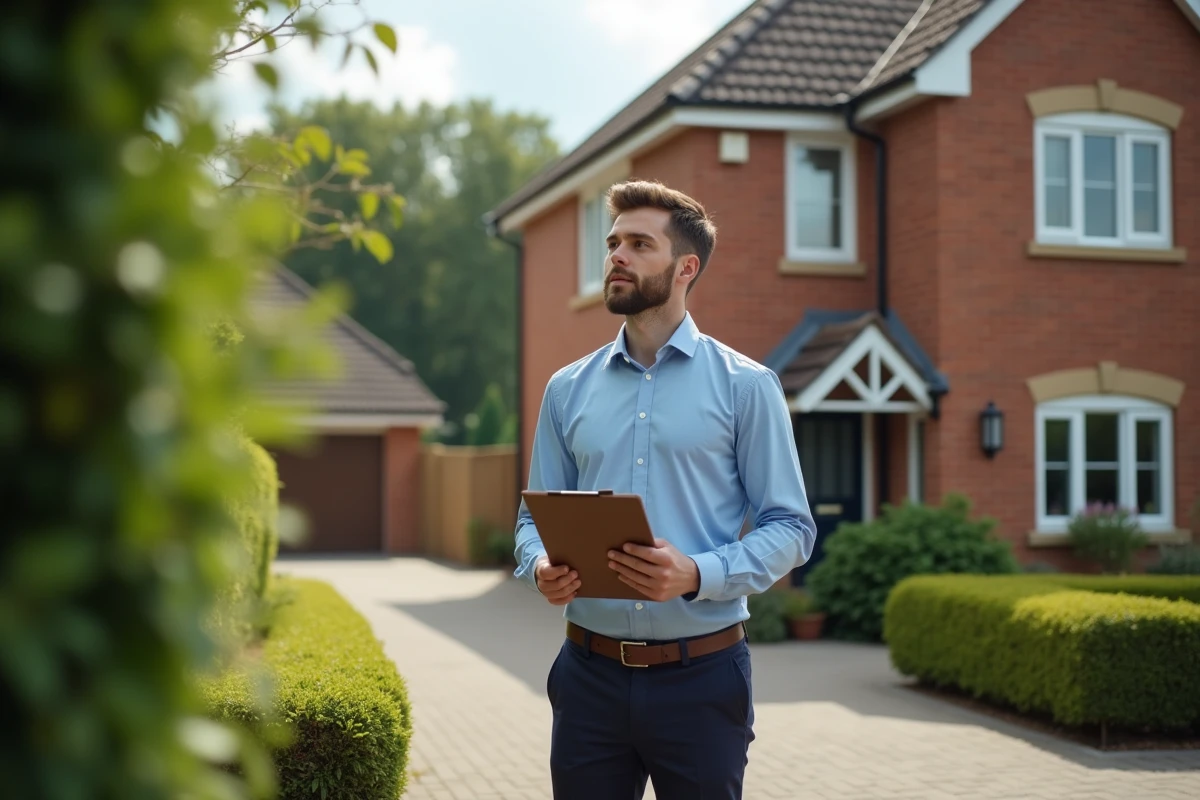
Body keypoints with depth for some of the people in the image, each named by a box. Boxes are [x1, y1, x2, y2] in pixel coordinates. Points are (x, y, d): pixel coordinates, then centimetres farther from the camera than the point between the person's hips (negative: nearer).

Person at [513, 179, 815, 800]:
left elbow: (791, 527, -4)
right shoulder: (568, 388, 9)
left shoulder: (746, 386, -2)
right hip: (591, 674, 3)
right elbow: (534, 516, 12)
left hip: (701, 677, -3)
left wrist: (697, 575, -20)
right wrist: (541, 568, -11)